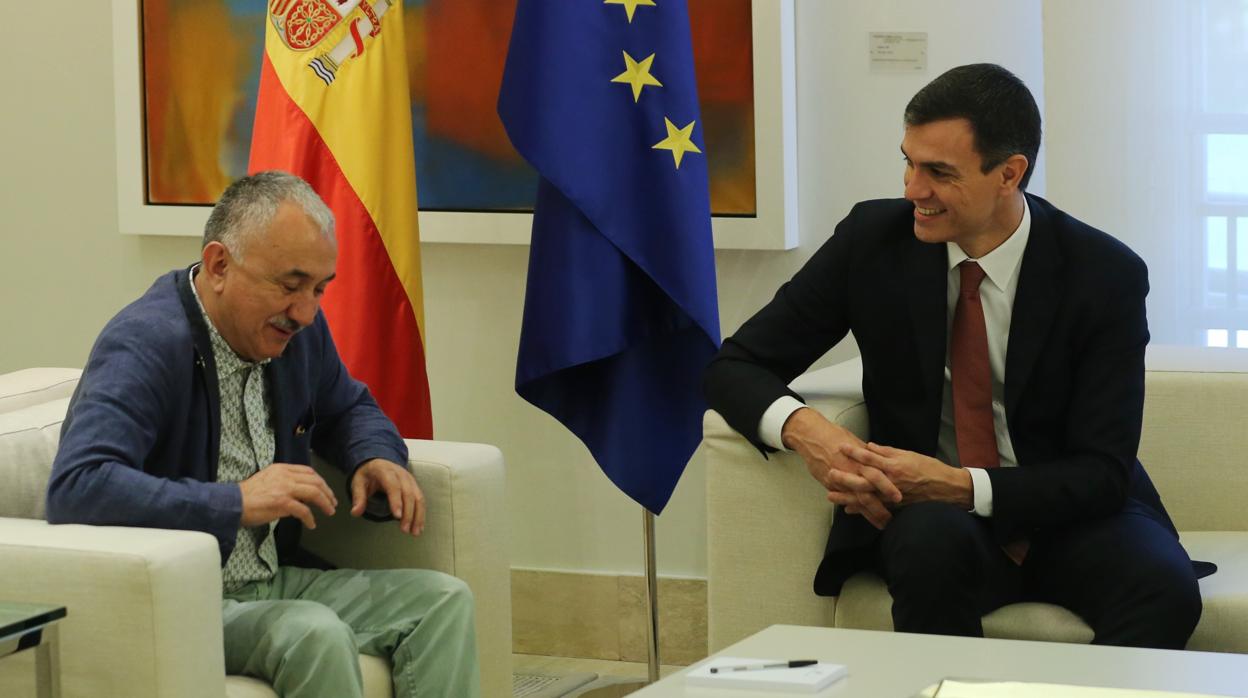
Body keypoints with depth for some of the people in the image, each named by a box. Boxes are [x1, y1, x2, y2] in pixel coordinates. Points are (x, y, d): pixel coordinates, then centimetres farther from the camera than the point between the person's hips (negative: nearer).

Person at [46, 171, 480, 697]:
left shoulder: (295, 326, 5)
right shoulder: (147, 346, -21)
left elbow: (347, 408, 27)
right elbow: (74, 488, -36)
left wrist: (376, 458, 2)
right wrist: (235, 501, -37)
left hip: (275, 582, 8)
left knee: (443, 600, -8)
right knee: (315, 632, -33)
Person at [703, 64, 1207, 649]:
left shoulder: (1105, 275, -10)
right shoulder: (873, 239, -5)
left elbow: (1103, 470, -11)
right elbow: (734, 365, -1)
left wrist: (961, 486, -26)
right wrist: (802, 428, -25)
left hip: (1068, 513, 0)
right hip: (923, 514, 1)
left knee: (1165, 588, -32)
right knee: (933, 540, -36)